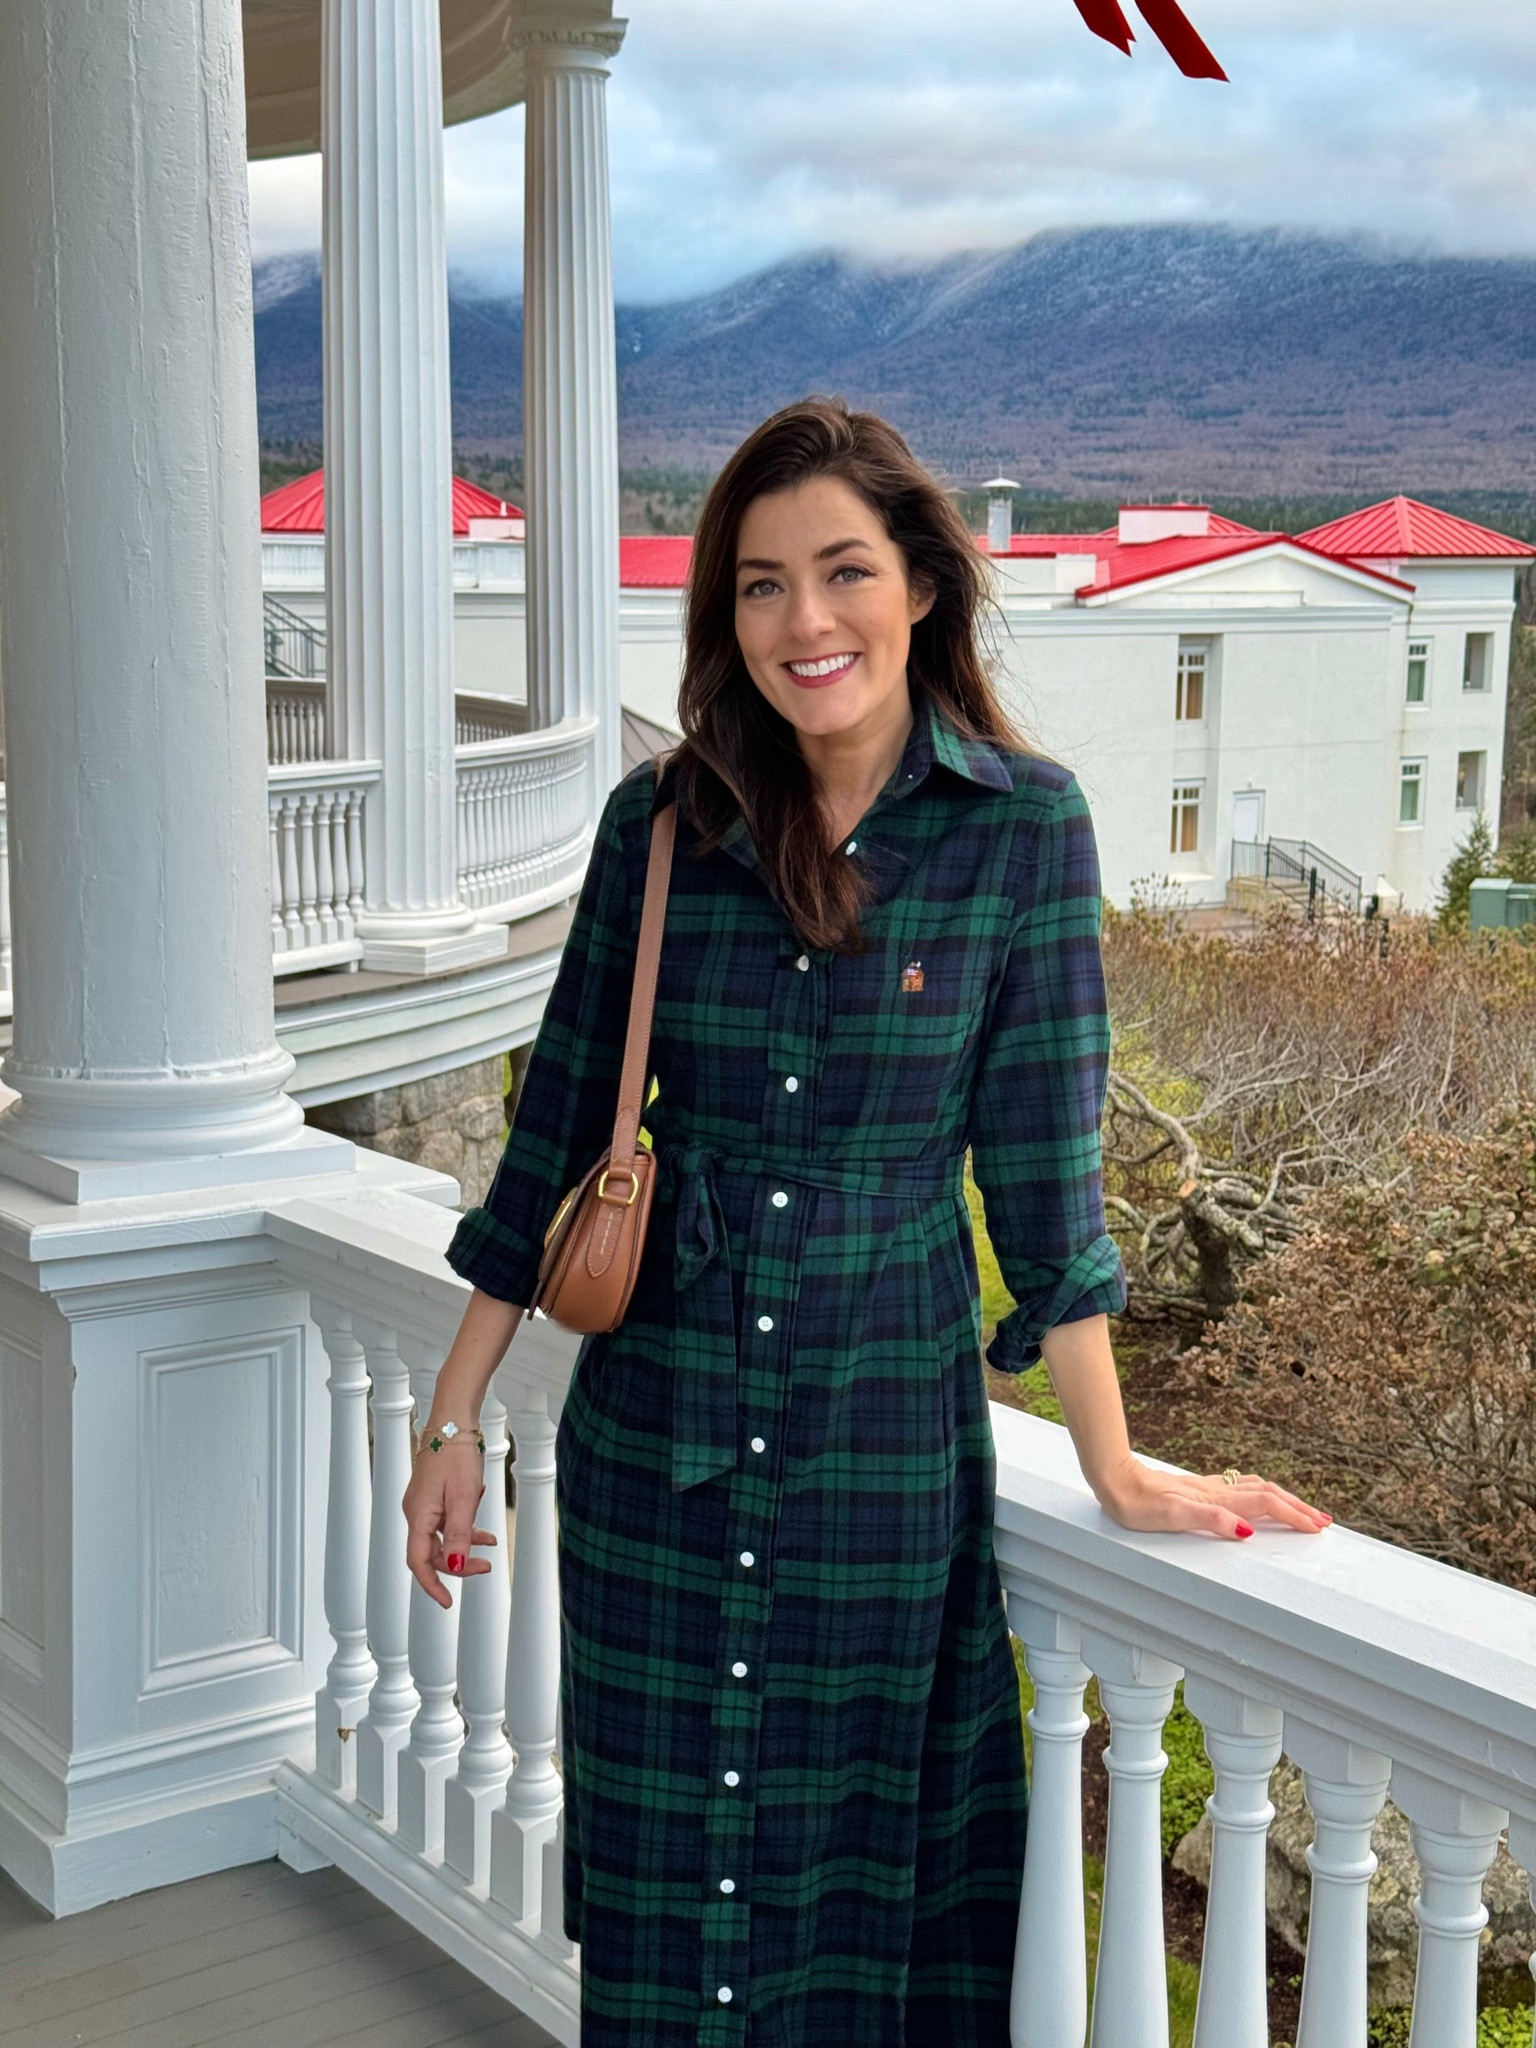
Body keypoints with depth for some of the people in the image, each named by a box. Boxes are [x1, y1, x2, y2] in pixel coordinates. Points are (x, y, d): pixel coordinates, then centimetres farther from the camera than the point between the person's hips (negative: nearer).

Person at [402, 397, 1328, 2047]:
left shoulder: (1022, 825, -10)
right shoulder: (663, 822, -3)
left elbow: (1042, 1162, -7)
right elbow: (560, 1125, 3)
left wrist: (1116, 1472, -6)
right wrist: (454, 1418, 5)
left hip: (889, 1442, -2)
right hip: (653, 1436, 2)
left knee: (866, 1873, 13)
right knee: (662, 1877, 14)